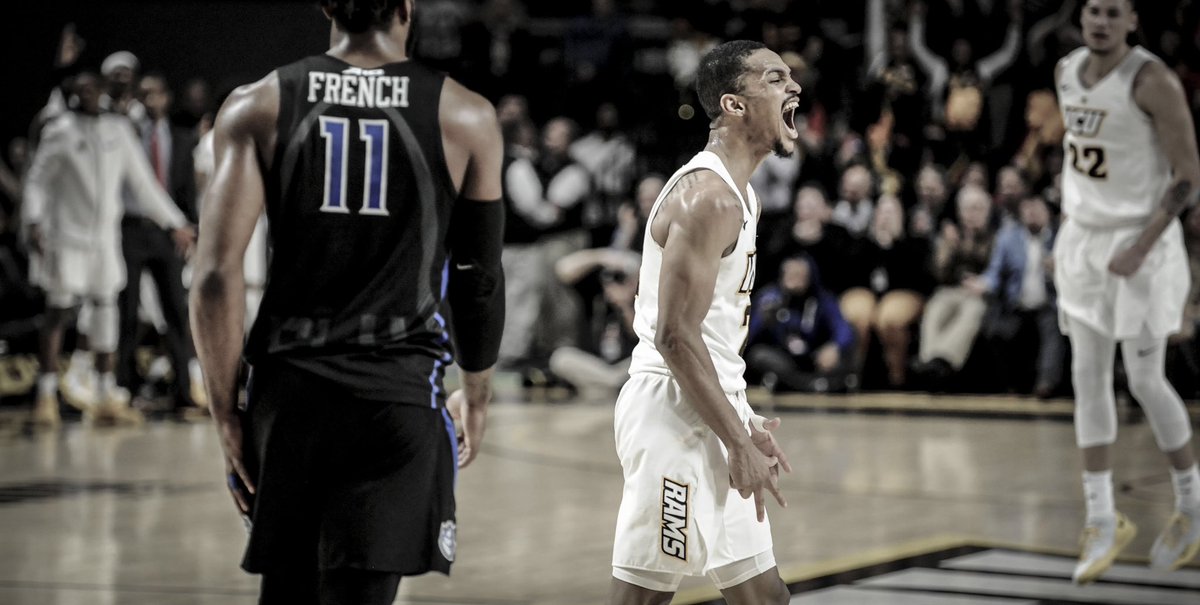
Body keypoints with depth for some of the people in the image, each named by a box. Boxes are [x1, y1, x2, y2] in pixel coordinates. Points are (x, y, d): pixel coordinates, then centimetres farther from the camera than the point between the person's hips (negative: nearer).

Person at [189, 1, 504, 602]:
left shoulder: (256, 107, 1)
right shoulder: (466, 117, 1)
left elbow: (215, 276, -6)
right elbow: (480, 279, 8)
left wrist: (226, 413, 2)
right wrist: (475, 395, 23)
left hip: (287, 389, 2)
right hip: (401, 394, -2)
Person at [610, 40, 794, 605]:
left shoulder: (736, 193, 16)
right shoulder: (707, 196, -16)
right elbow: (675, 334, -21)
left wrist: (745, 423, 18)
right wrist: (739, 442, -19)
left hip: (707, 410, 10)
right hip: (673, 410, -10)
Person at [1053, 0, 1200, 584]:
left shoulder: (1151, 80, -16)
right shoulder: (1067, 71, 5)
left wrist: (1141, 248, -20)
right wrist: (1067, 234, 15)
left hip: (1141, 243, -6)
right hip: (1083, 239, 6)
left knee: (1145, 382, -2)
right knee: (1088, 377, 3)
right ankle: (1103, 521, 10)